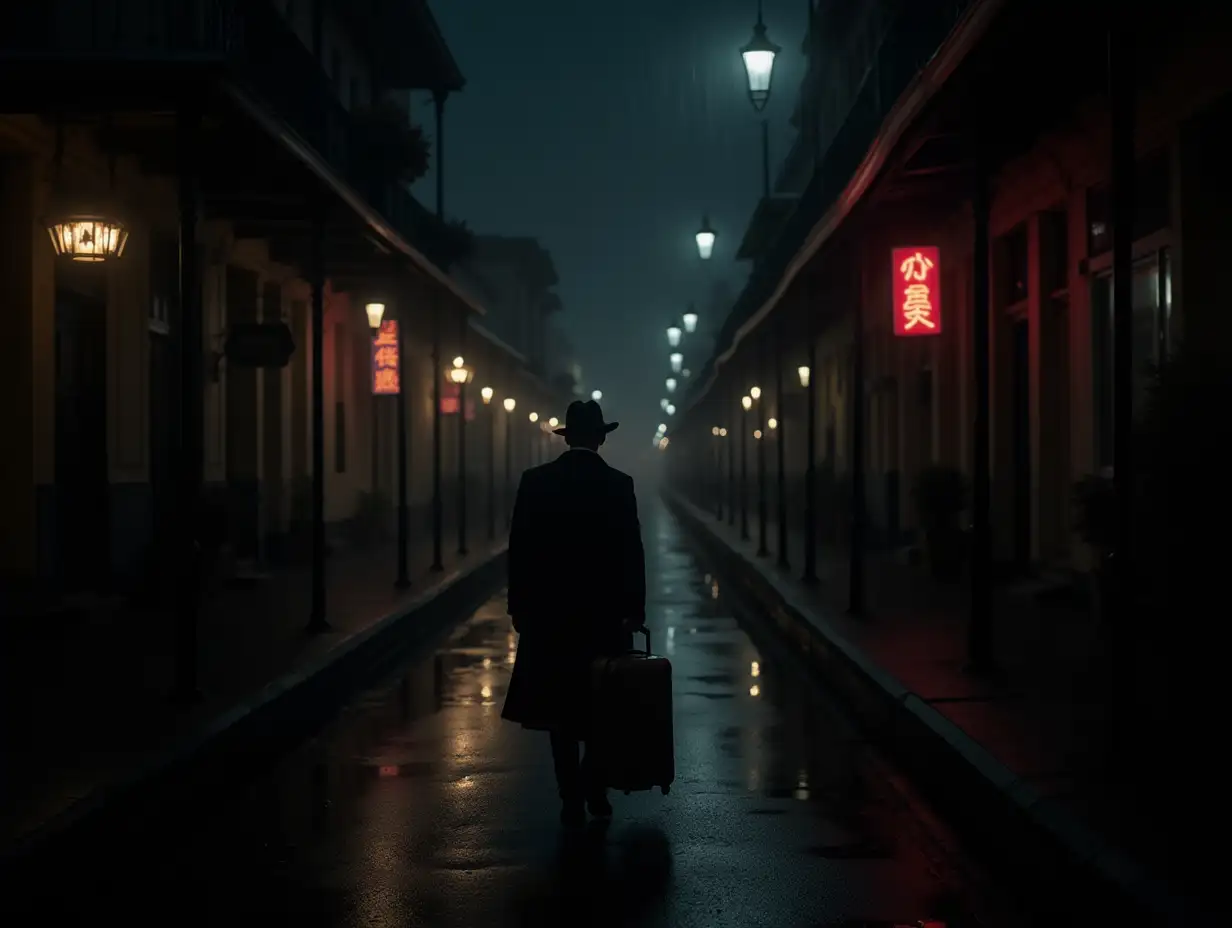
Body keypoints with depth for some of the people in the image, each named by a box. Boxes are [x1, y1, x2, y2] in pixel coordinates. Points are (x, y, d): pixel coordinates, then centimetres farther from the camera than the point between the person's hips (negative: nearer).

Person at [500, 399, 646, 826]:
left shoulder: (535, 481, -3)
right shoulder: (619, 484, -5)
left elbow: (519, 548, -1)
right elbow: (632, 553, -6)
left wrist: (519, 605, 6)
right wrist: (635, 609, 1)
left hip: (549, 613, 1)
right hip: (606, 612, -1)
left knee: (561, 707, 6)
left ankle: (572, 799, 5)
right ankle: (595, 788, 7)